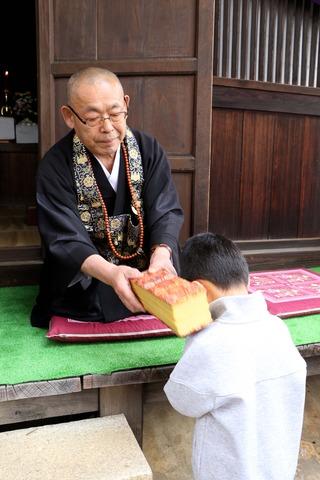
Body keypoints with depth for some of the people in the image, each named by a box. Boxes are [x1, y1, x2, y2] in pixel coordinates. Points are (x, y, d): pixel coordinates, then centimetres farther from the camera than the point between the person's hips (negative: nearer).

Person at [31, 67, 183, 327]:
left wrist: (161, 255, -30)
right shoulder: (55, 166, -11)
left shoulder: (149, 149, -3)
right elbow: (66, 240, -18)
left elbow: (166, 212, -7)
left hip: (148, 277, 3)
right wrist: (110, 273, -37)